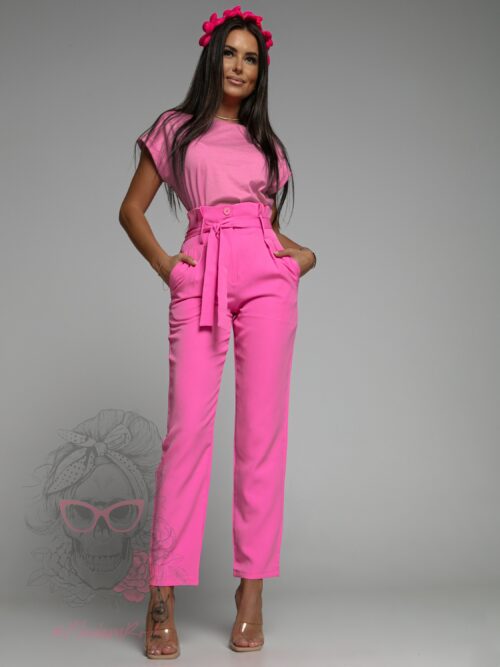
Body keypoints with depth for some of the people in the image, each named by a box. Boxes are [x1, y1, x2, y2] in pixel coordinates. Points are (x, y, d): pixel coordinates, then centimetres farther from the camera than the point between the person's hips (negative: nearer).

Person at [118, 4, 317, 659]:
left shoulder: (265, 142, 23)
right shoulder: (176, 129, 16)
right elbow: (132, 209, 15)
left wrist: (300, 253, 7)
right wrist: (166, 266, 2)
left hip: (266, 274, 2)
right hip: (201, 279, -2)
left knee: (262, 429, -4)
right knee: (188, 427, -11)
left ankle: (251, 592, 1)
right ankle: (163, 599, -7)